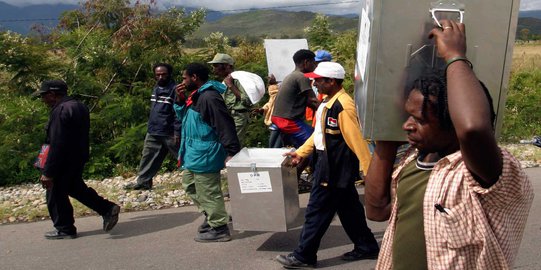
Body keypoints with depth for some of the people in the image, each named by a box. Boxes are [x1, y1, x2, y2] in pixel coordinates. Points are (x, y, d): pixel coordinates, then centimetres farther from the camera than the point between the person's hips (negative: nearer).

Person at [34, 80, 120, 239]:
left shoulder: (60, 111, -23)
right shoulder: (78, 107, 8)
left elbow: (56, 145, -26)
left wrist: (48, 172, -23)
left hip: (64, 162, -10)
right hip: (79, 158, 10)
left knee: (55, 195, 6)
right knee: (75, 187, 24)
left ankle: (65, 229, 18)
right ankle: (108, 209, 18)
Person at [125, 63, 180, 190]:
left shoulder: (174, 89, -14)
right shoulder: (156, 88, 12)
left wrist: (177, 132, -21)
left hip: (169, 132, -7)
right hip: (153, 131, 8)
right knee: (148, 157, 12)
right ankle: (143, 182, 21)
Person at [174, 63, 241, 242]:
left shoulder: (209, 97, -20)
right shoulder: (195, 96, 13)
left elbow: (225, 126, -24)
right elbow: (182, 117, 24)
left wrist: (232, 152, -27)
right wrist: (180, 100, 6)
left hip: (205, 155, -11)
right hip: (195, 154, 11)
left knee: (208, 193, -4)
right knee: (189, 185, 23)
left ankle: (219, 229, 7)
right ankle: (210, 216, 33)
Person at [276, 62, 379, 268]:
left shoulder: (343, 106, -22)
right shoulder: (328, 102, 9)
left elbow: (357, 141, -22)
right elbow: (319, 132, 18)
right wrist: (301, 152, 16)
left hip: (335, 169, -10)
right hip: (330, 165, 10)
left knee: (317, 211, 0)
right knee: (348, 209, 17)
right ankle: (366, 247, 30)